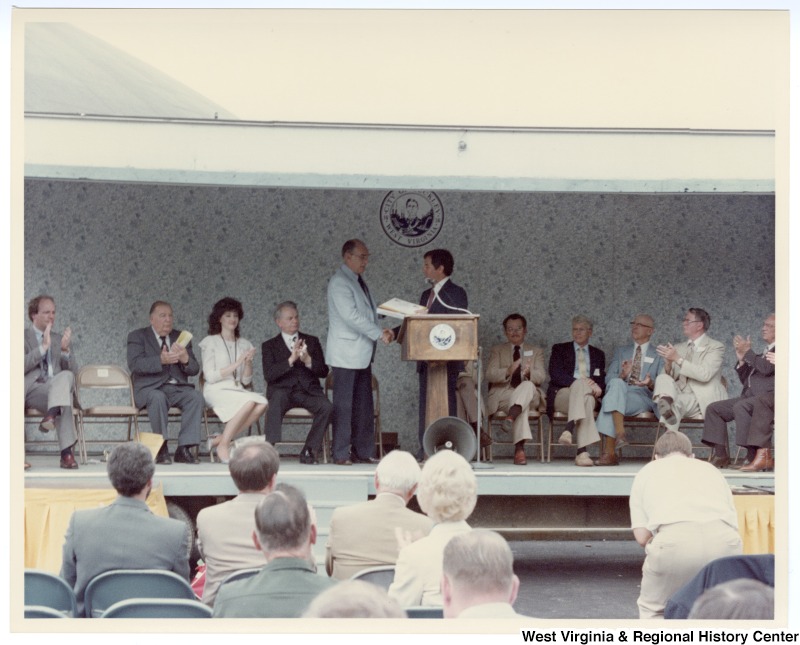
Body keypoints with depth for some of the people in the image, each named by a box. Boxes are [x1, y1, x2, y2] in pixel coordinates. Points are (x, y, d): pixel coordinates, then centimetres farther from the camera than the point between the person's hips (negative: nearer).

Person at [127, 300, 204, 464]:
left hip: (178, 388, 4)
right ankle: (161, 449, -25)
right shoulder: (137, 336, 6)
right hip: (150, 388, -4)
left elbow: (194, 370, 11)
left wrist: (185, 359, -13)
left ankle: (184, 448, -25)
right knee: (157, 397, -37)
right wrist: (161, 360, -26)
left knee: (197, 397, -27)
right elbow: (134, 364, -12)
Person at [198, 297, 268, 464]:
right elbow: (210, 376, -6)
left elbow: (246, 381, 14)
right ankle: (224, 444, -24)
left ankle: (220, 438, -22)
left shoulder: (245, 344, 18)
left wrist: (248, 362, -5)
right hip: (216, 391, -5)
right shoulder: (210, 342, 4)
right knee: (250, 401, -34)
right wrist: (236, 364, -12)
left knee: (262, 403, -28)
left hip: (237, 390, 5)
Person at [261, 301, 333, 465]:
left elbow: (323, 372, 10)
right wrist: (290, 360, -17)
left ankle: (309, 451, -16)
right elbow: (269, 375, -5)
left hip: (308, 390, 2)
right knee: (278, 398, -37)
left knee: (327, 407, -28)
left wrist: (308, 361, -11)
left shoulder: (312, 341, 19)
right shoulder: (269, 346, 11)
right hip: (283, 390, -2)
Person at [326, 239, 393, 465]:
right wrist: (379, 333, -19)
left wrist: (380, 332, 2)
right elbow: (351, 316, -21)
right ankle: (341, 454, -4)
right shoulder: (339, 283, -12)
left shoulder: (358, 282, 16)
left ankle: (363, 451, 13)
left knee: (364, 406, 9)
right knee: (343, 405, -7)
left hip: (362, 354, 9)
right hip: (345, 354, -9)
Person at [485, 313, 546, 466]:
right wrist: (508, 371, -23)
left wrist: (529, 373, -25)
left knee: (528, 385, -39)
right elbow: (490, 375, 0)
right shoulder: (497, 350, 20)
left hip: (530, 396, 1)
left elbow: (541, 377, 3)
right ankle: (519, 448, -53)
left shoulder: (536, 351, 21)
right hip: (503, 394, -1)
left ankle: (511, 416, -60)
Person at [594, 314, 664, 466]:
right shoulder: (621, 352, 27)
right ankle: (619, 434, -48)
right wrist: (622, 376, -10)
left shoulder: (659, 355, 18)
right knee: (617, 383, -38)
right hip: (618, 394, 2)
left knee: (609, 402, -36)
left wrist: (651, 384, -18)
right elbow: (609, 378, 13)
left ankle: (608, 452, -42)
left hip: (644, 398, -2)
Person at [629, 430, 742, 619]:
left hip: (674, 540, -2)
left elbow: (641, 536, 18)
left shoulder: (647, 471, 29)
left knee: (652, 608, 23)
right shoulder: (711, 469, 36)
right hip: (725, 541, 3)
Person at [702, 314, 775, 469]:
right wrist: (742, 359, 9)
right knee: (714, 408, -2)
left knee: (740, 407, -35)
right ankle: (721, 456, -5)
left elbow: (766, 368, -18)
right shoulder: (764, 353, 26)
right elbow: (745, 380, 24)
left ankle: (754, 455, -31)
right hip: (750, 396, 9)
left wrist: (748, 352, -8)